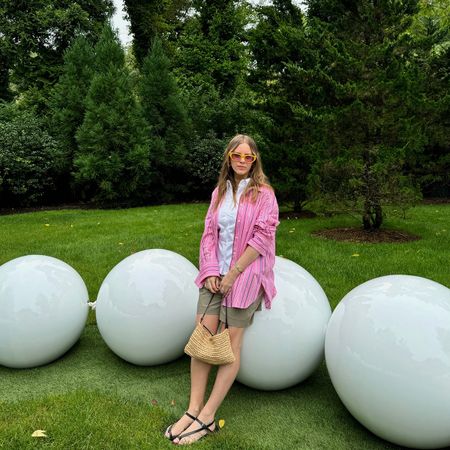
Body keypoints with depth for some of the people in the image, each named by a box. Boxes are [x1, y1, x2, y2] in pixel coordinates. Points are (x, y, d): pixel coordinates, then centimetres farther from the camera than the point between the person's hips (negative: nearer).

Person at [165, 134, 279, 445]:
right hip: (216, 273, 5)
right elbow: (209, 233, 8)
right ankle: (194, 410, 6)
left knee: (231, 345, -1)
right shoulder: (220, 191, 11)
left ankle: (207, 418, 5)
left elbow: (262, 237, -12)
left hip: (245, 274, -5)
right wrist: (211, 271, -5)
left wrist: (233, 273, -14)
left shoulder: (263, 193, -4)